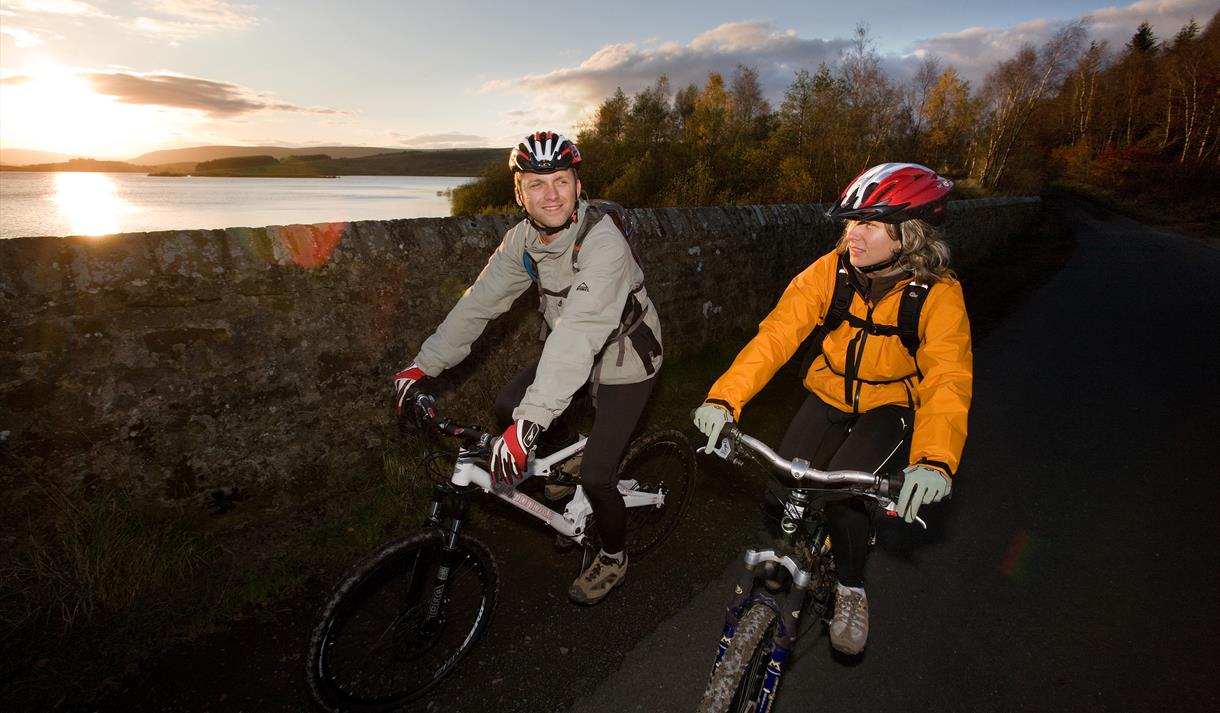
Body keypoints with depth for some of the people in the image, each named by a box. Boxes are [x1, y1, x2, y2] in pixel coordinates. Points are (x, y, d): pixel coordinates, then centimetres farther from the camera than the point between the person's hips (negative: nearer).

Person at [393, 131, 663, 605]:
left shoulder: (602, 242, -33)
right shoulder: (523, 238, -10)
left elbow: (578, 333, -44)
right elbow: (479, 302, -7)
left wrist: (530, 421, -50)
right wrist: (423, 366, -10)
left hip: (625, 360, -6)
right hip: (575, 352, 7)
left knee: (594, 475, -9)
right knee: (507, 406, -2)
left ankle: (613, 557, 21)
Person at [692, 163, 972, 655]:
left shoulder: (939, 295, -22)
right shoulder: (831, 270, -17)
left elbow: (949, 378, -32)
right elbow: (777, 332, -25)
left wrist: (934, 459, -50)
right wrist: (724, 398, -38)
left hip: (891, 405, -2)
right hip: (830, 395, 3)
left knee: (842, 490, -24)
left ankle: (851, 590, 5)